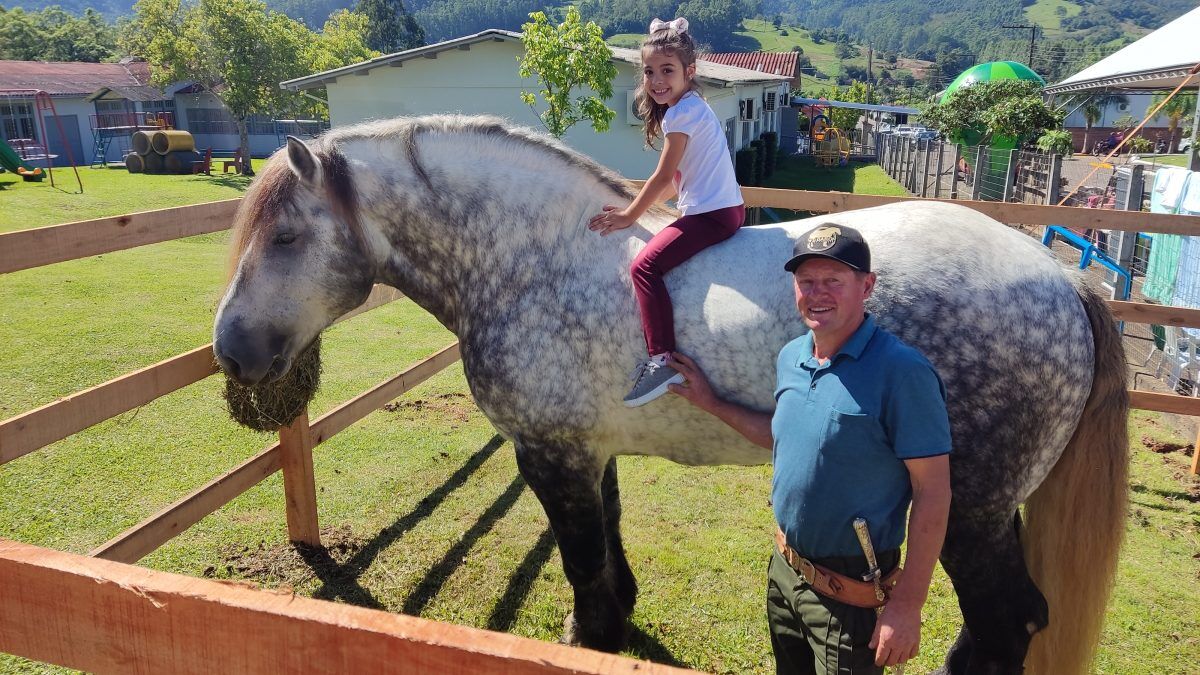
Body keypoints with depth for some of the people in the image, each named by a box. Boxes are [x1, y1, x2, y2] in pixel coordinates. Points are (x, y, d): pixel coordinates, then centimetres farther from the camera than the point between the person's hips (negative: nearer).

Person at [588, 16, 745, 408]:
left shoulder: (680, 112, -13)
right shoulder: (692, 107, 17)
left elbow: (664, 177, -11)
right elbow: (678, 181, 18)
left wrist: (629, 216, 0)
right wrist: (635, 209, 16)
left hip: (712, 214, -11)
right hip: (726, 209, 11)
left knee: (645, 265, -19)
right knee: (657, 260, 25)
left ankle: (662, 359, -23)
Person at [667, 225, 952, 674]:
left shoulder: (901, 372, -23)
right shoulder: (790, 358, -1)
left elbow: (932, 494, -20)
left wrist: (907, 606, -20)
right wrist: (711, 403, 12)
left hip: (849, 594, -7)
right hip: (784, 569, 7)